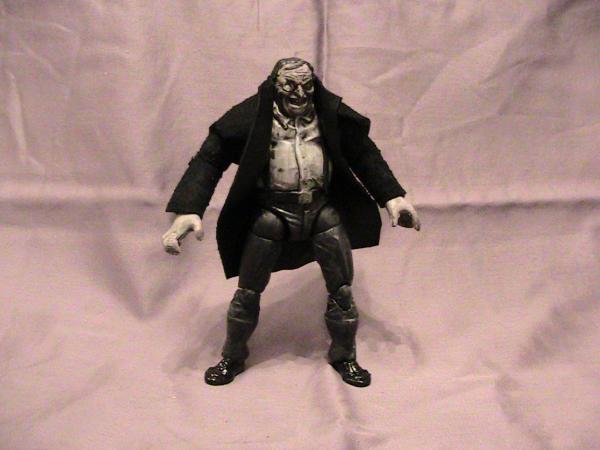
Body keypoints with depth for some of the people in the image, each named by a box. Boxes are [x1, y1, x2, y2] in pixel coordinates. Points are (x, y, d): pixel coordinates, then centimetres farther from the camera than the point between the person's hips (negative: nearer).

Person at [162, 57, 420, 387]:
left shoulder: (330, 113, -3)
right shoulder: (254, 114, -11)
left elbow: (365, 154, 10)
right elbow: (210, 158, -10)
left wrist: (392, 197, 6)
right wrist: (188, 210, -21)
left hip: (323, 210, 2)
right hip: (271, 213, -2)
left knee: (342, 290, 8)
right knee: (248, 292, 7)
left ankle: (344, 356, 32)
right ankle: (232, 358, 32)